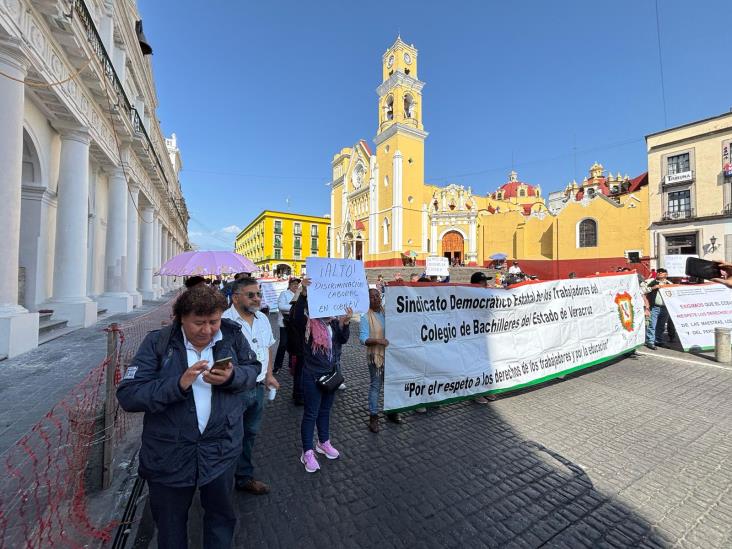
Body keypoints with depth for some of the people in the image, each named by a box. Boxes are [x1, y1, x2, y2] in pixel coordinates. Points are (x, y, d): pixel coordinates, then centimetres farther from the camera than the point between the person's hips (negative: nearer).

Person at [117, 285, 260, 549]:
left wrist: (232, 376, -21)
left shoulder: (232, 334, -10)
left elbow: (252, 368, 0)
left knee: (222, 516, 25)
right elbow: (127, 395, -15)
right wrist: (179, 384, -29)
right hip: (169, 455, -1)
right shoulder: (158, 342, -14)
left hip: (221, 449, 1)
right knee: (170, 526, 26)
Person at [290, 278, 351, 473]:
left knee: (325, 411, 22)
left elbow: (343, 339, -9)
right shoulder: (307, 323, -16)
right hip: (312, 376, -6)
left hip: (331, 373, 6)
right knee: (311, 414, 8)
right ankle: (307, 452, 26)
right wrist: (303, 293, -49)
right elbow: (295, 317, -37)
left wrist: (345, 322, -28)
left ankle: (323, 443, 42)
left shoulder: (333, 322, 1)